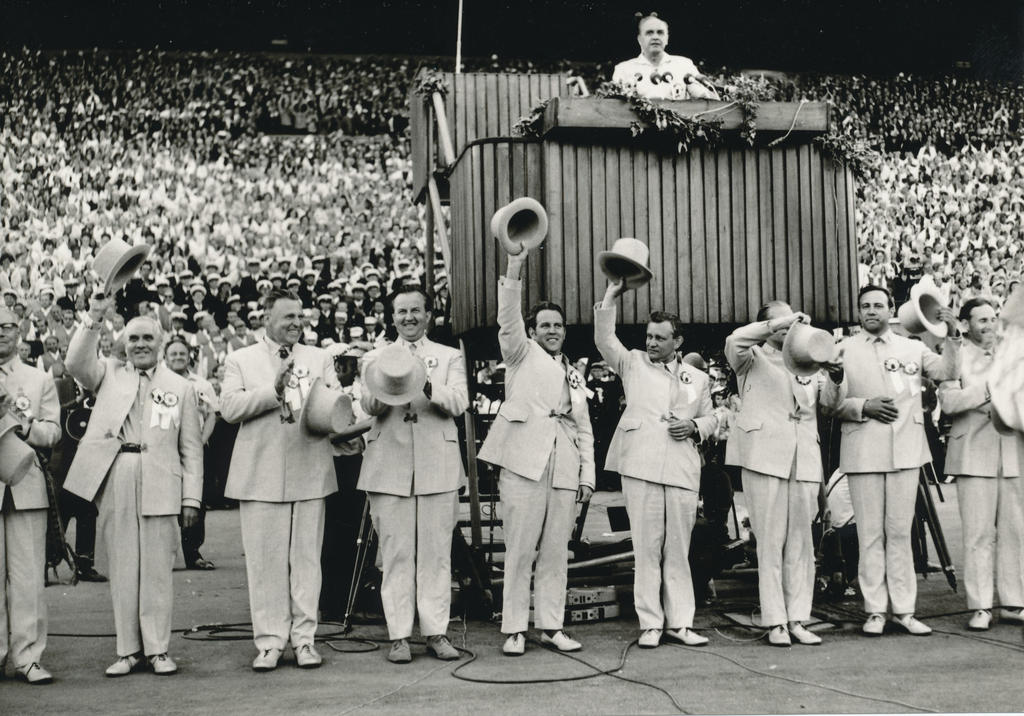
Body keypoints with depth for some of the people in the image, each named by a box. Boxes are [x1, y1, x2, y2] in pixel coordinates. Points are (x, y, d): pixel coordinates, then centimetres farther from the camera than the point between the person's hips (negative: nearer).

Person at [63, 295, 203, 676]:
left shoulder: (180, 387, 10)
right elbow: (76, 363, -7)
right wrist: (93, 321, -16)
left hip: (160, 487, -1)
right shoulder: (108, 375, 14)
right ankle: (128, 649, 14)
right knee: (122, 569, 6)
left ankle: (157, 649, 10)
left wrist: (192, 497, 0)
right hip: (114, 483, 1)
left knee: (157, 569, 1)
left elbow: (191, 448, 7)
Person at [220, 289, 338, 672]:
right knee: (264, 559, 2)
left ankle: (304, 638, 11)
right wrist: (273, 390, -17)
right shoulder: (240, 360, 8)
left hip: (309, 471, 1)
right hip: (260, 474, -1)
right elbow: (229, 407, -6)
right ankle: (270, 641, 10)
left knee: (306, 557, 4)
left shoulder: (320, 358, 15)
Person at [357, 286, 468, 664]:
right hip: (389, 466, 0)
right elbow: (368, 407, -2)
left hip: (437, 466, 0)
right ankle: (399, 636, 4)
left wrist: (427, 387, -23)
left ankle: (436, 632, 7)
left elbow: (459, 403, -3)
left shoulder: (450, 357, 13)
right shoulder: (375, 358, 14)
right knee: (396, 553, 0)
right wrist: (384, 391, -25)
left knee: (436, 552, 1)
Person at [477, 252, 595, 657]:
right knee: (519, 550, -4)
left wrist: (587, 475, 11)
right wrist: (514, 269, -18)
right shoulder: (522, 354, 12)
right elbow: (507, 321, -7)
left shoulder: (574, 376, 24)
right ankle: (514, 629, 1)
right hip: (524, 463, -4)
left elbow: (584, 429, 22)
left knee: (556, 552, 5)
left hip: (564, 469, 5)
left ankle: (551, 626, 12)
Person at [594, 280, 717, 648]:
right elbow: (604, 339, -1)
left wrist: (695, 427, 3)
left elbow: (710, 417, 25)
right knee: (647, 546, -2)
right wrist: (612, 294, -7)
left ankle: (679, 622, 11)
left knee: (678, 548, 4)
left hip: (682, 470, 2)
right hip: (640, 466, -2)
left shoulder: (697, 378, 18)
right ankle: (650, 623, 4)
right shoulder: (633, 363, 12)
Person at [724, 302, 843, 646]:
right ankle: (775, 622, -1)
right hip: (765, 455, -4)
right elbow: (734, 341, -14)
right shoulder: (754, 358, 9)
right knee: (770, 541, -4)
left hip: (803, 459, 4)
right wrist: (779, 323, -17)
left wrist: (835, 377, -3)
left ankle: (797, 619, 8)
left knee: (801, 541, 3)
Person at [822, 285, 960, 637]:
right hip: (863, 453, -2)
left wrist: (952, 335, -11)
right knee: (870, 534, 1)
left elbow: (947, 371, 0)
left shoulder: (912, 348, 13)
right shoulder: (844, 350, 6)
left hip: (905, 451, 2)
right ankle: (875, 611, 7)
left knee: (900, 532, 5)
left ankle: (904, 609, 10)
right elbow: (831, 402, 2)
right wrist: (864, 406, -12)